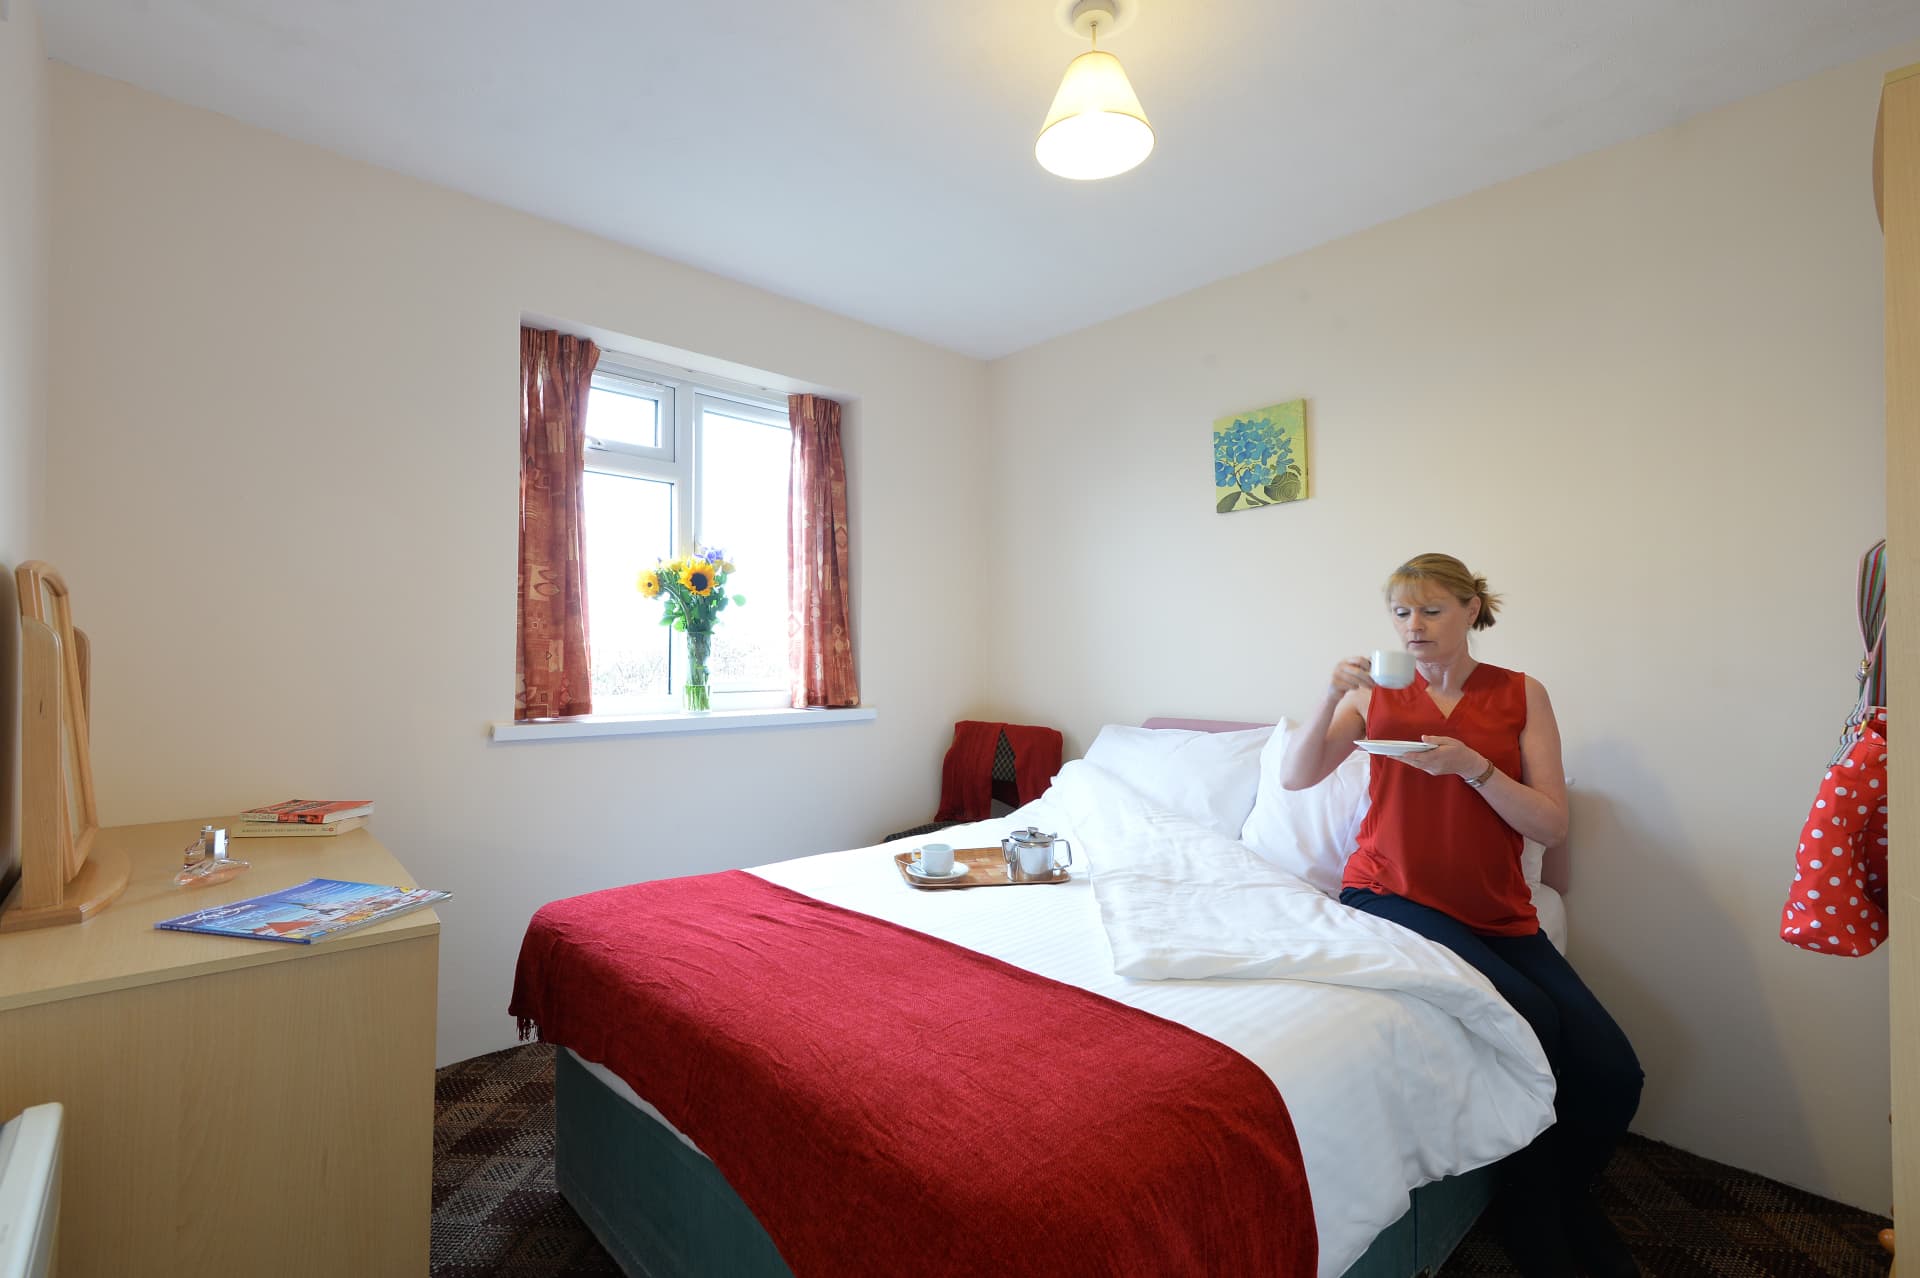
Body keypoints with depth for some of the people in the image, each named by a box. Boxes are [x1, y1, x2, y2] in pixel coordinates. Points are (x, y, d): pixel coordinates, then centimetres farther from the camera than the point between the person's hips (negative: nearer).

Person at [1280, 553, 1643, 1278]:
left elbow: (1551, 825, -2)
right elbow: (1295, 777, -7)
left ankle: (1566, 1199, 25)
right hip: (1390, 895, -3)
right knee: (1529, 1017, -24)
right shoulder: (1378, 693, 2)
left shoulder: (1521, 695, 4)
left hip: (1497, 914, 3)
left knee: (1612, 1075, -9)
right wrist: (1334, 695, -20)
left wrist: (1474, 766, -18)